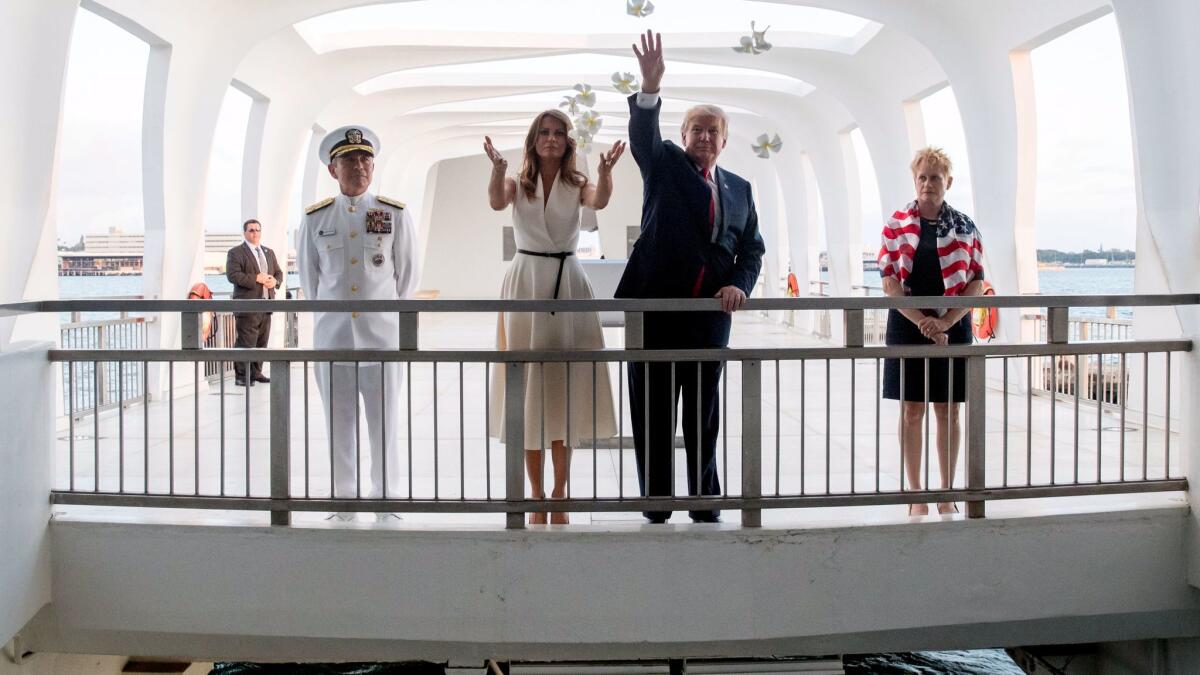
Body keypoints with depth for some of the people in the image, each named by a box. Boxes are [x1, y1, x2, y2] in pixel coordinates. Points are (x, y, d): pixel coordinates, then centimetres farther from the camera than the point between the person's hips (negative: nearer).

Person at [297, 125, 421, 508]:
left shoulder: (395, 214, 1)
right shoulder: (315, 218, 5)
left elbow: (408, 272, 9)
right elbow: (308, 275, 15)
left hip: (382, 332, -1)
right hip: (331, 332, 1)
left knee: (385, 420, 3)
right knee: (338, 420, 8)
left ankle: (386, 494, 16)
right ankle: (344, 496, 20)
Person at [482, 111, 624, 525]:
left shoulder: (576, 185, 5)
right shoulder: (517, 184, 5)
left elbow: (599, 202, -18)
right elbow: (496, 202, -18)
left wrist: (605, 171, -37)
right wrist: (498, 168, -37)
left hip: (568, 284, 1)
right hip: (526, 283, 0)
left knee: (566, 387, 2)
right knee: (529, 387, 2)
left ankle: (560, 497, 13)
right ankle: (537, 496, 13)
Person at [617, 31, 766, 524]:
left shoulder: (739, 188, 15)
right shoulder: (665, 166, 6)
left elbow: (752, 248, 14)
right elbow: (643, 134, -14)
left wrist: (740, 284, -6)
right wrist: (650, 87, -32)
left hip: (710, 313, 3)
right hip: (656, 305, -3)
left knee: (704, 416, 10)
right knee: (652, 414, 3)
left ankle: (705, 507, 21)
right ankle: (656, 509, 14)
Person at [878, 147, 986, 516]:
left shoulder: (965, 227, 5)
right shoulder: (897, 224, 2)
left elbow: (977, 282, 2)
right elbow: (889, 281, -3)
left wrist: (946, 321, -11)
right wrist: (921, 321, -14)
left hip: (953, 327, 1)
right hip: (908, 326, -1)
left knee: (948, 412, 6)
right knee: (911, 411, 3)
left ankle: (947, 494, 17)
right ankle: (916, 494, 12)